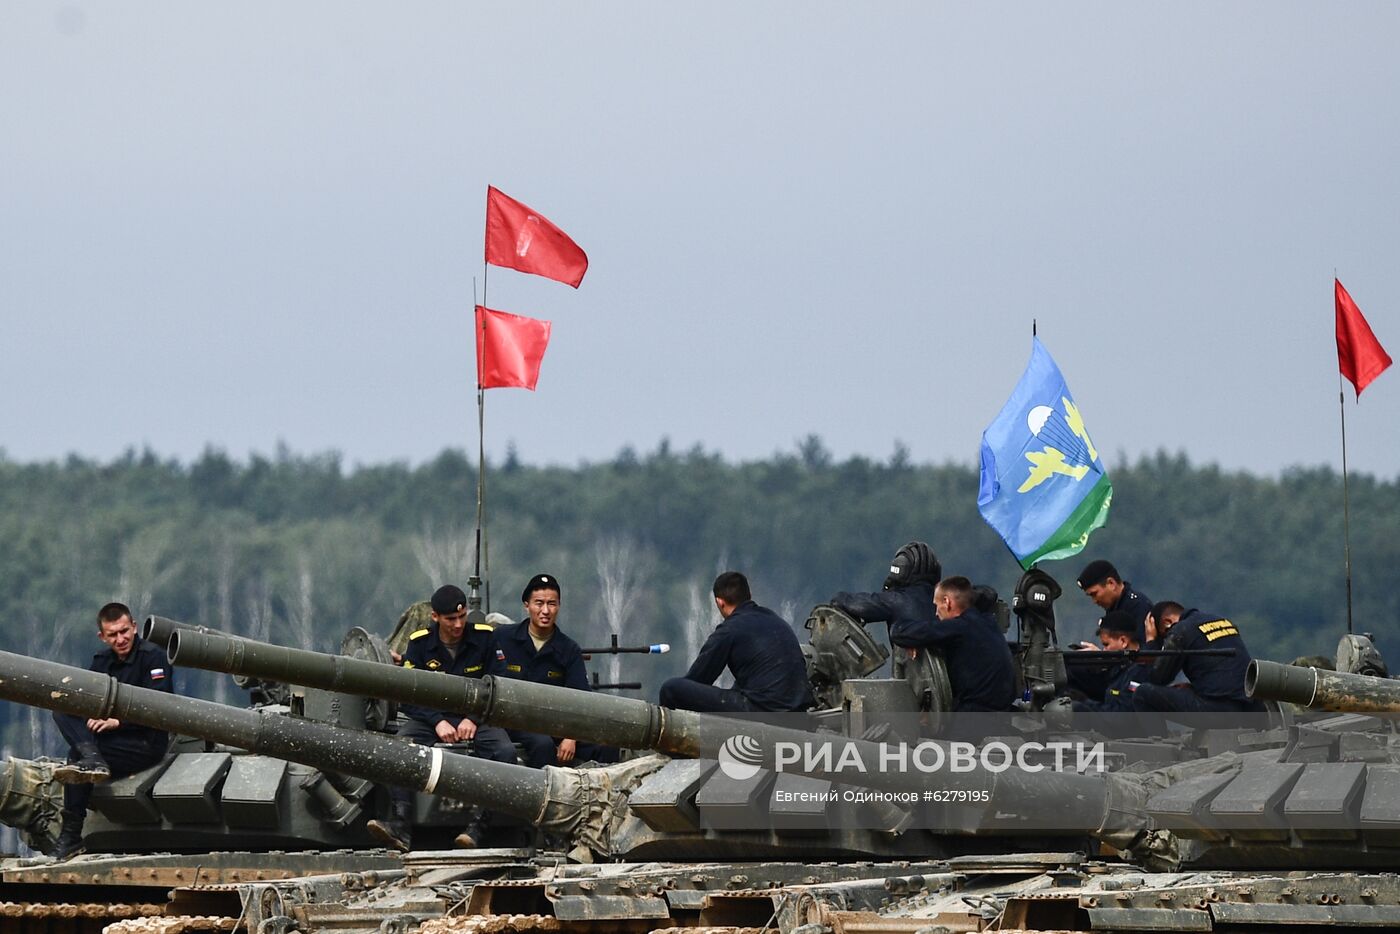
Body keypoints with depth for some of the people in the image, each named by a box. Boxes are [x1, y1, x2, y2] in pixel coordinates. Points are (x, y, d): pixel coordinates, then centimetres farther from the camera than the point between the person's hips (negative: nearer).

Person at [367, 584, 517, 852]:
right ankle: (401, 827, -39)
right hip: (431, 717, 0)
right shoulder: (419, 644, 0)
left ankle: (475, 826, -37)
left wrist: (473, 719, -13)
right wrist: (437, 722, -17)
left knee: (505, 751, -32)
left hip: (476, 718, 0)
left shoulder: (484, 638, 0)